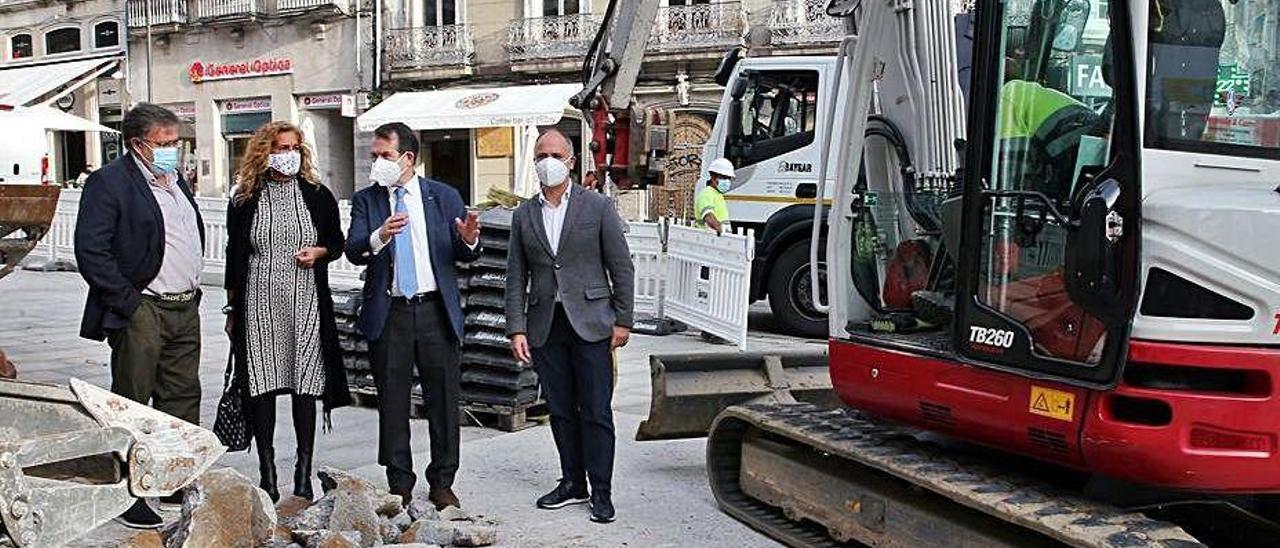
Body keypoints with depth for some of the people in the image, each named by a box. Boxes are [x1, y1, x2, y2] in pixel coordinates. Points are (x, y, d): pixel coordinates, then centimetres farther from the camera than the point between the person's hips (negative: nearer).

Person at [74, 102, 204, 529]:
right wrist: (129, 303, -16)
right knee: (131, 405, 0)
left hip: (186, 308, 8)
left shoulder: (176, 182, 15)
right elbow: (91, 252, -16)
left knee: (182, 398, 13)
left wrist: (193, 292, 15)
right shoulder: (109, 183, -10)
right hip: (141, 312, -8)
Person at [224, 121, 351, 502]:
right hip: (259, 302, 0)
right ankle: (267, 471, 10)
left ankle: (304, 472, 8)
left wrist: (319, 252, -7)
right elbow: (235, 256, 10)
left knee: (305, 385, 0)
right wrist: (233, 309, 9)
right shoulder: (244, 200, 6)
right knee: (261, 385, 1)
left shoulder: (318, 196, 7)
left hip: (305, 301, 0)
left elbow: (337, 242, 15)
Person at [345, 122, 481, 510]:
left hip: (436, 310, 0)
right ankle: (400, 485, 18)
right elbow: (353, 250, -10)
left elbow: (465, 256, 4)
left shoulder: (444, 197, 4)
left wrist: (469, 241, -19)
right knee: (392, 403, 6)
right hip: (388, 314, 0)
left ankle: (442, 483, 19)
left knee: (444, 400, 6)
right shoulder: (366, 200, 4)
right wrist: (379, 237, -31)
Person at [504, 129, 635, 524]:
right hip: (544, 326, 3)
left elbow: (621, 267, 0)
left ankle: (601, 492, 7)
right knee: (560, 410, 9)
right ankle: (572, 483, 22)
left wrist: (623, 321, -4)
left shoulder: (597, 207, 0)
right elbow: (516, 277, 8)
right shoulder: (524, 215, 9)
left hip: (590, 323, -3)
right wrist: (516, 329, 1)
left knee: (596, 412, -1)